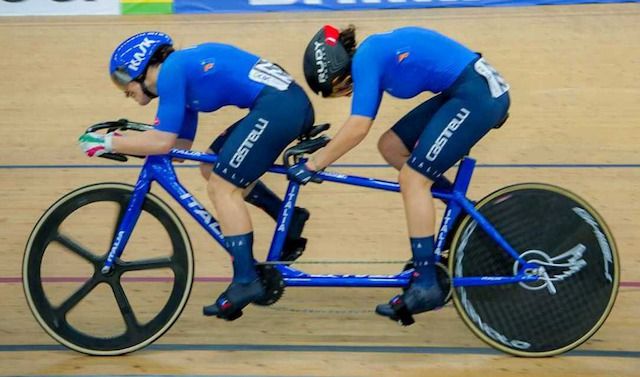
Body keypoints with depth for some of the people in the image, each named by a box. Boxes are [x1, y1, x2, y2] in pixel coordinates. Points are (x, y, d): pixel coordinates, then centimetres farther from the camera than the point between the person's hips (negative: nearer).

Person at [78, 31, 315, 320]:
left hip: (278, 106, -10)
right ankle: (288, 218, 19)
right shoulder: (183, 69, 21)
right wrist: (124, 141, 15)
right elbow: (181, 145, 20)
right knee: (212, 168, 16)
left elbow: (163, 142, -13)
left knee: (221, 186, -6)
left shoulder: (171, 71, -7)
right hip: (292, 104, 10)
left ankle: (246, 280, -6)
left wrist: (107, 142, -5)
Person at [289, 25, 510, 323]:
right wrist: (322, 150, 16)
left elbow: (357, 128, -21)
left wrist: (313, 164, -13)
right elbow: (360, 125, 18)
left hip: (478, 94, -10)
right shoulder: (373, 54, 12)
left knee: (412, 179, -10)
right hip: (462, 92, 10)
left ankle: (426, 285, -8)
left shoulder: (365, 60, -15)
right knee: (391, 146, 12)